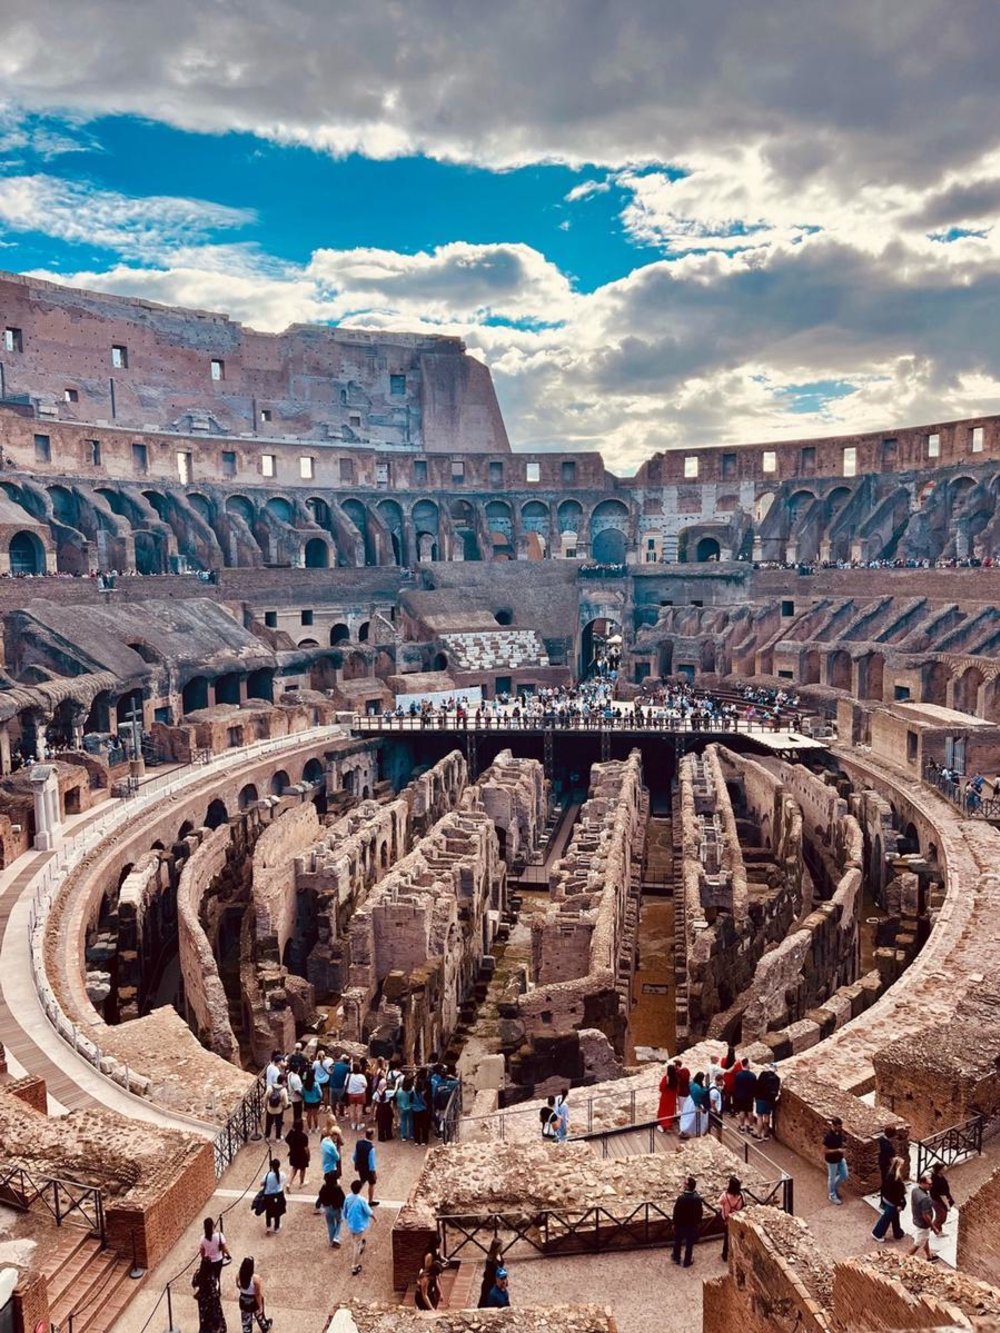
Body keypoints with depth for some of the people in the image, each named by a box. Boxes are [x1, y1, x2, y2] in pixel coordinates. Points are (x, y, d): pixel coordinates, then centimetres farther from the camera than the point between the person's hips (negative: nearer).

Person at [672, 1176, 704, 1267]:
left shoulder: (681, 1198, -29)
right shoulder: (698, 1198, -20)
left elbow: (676, 1212, -17)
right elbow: (700, 1212, -6)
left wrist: (674, 1223, -1)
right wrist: (698, 1222, 12)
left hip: (680, 1224, -1)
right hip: (692, 1225, 1)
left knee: (678, 1242, 23)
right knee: (689, 1244, 21)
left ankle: (676, 1258, 41)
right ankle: (687, 1262, 34)